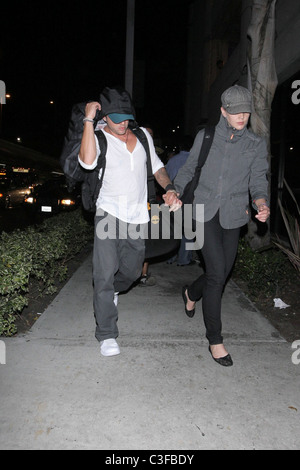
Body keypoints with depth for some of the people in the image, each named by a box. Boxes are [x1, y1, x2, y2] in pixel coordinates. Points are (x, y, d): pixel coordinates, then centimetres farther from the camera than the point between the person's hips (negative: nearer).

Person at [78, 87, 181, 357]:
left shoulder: (143, 135, 10)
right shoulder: (99, 137, -4)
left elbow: (157, 166, 18)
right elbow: (88, 161, -26)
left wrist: (170, 189, 0)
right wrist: (89, 119, -20)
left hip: (138, 216, 5)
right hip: (109, 213, -4)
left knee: (132, 271, 16)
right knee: (105, 273, -9)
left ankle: (111, 291, 50)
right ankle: (107, 334, 4)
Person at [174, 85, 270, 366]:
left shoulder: (256, 145, 6)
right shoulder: (205, 137, 5)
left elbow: (258, 180, 0)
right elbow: (188, 169, 15)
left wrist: (261, 203, -20)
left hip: (233, 216, 2)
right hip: (204, 212, -2)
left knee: (221, 274, 10)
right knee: (217, 273, -12)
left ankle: (191, 293, 46)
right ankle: (215, 340, 3)